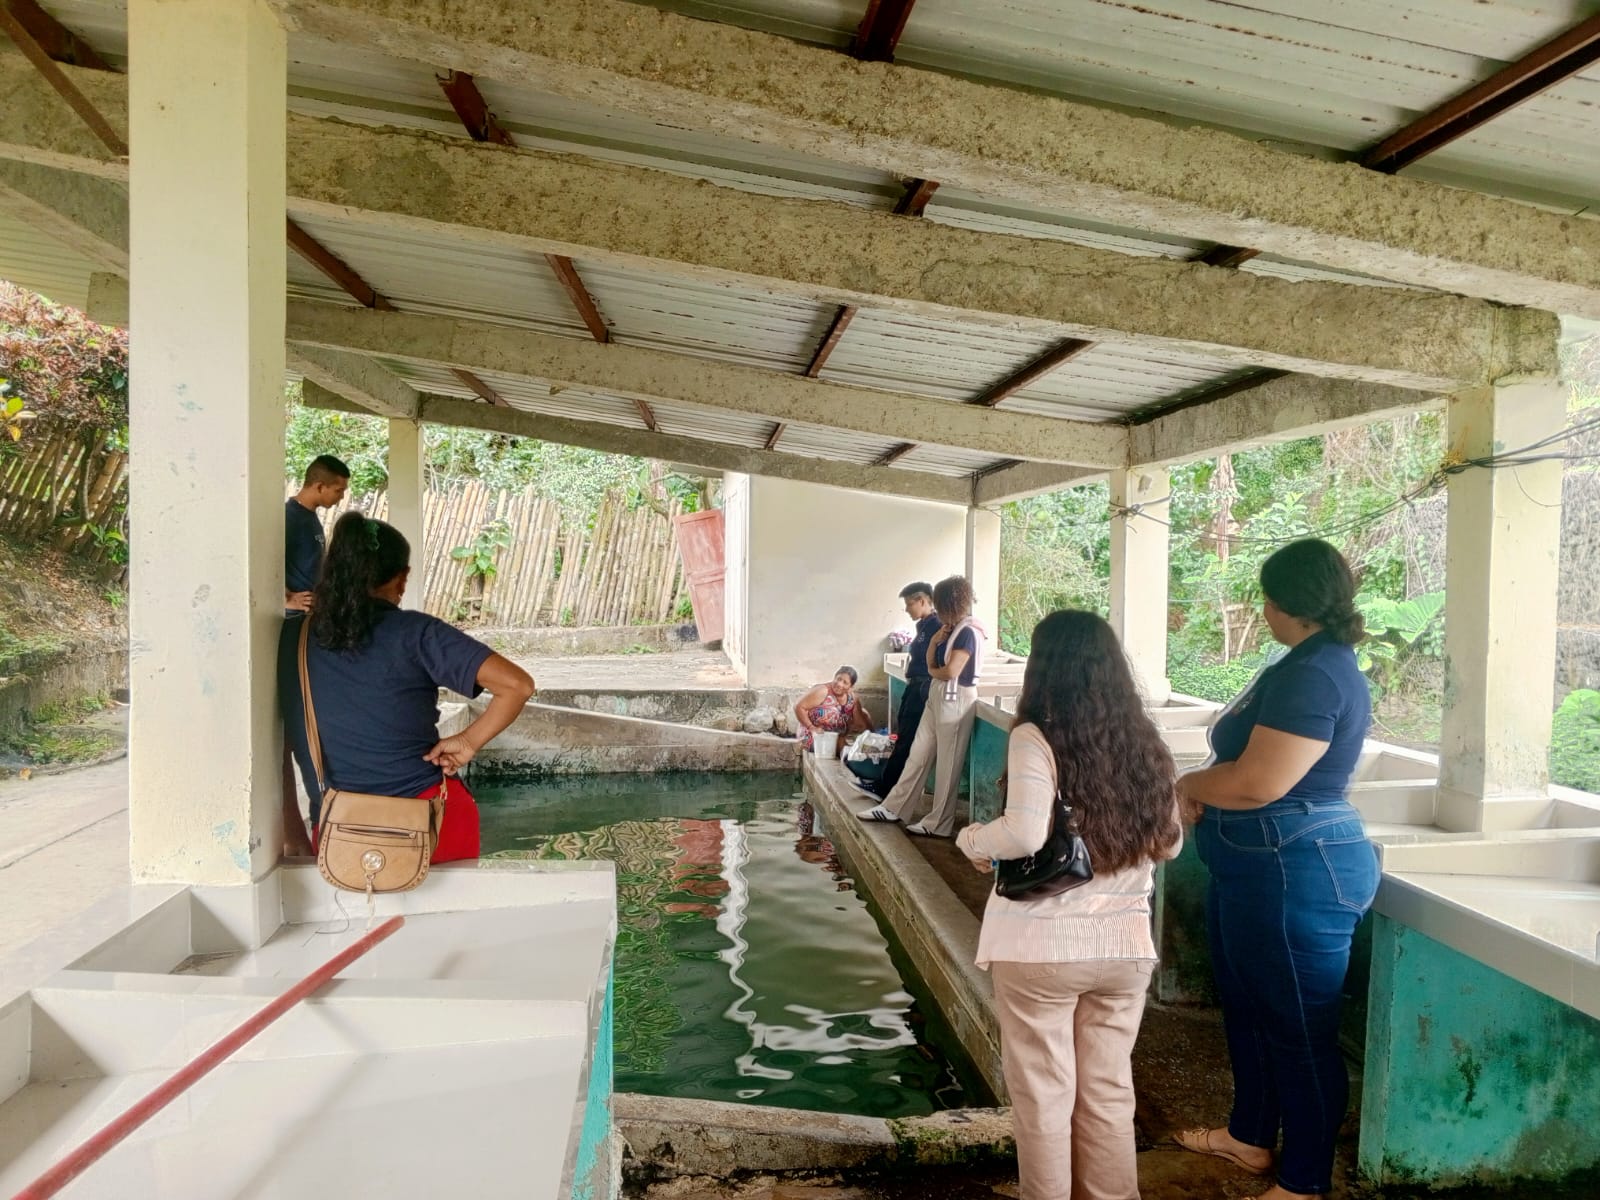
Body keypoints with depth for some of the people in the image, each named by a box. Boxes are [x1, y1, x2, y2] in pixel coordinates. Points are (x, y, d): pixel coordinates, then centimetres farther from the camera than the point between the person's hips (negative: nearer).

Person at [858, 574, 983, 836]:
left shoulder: (968, 632, -16)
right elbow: (931, 663, 11)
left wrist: (932, 671, -2)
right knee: (918, 755, 14)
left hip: (955, 703, -9)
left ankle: (940, 824, 12)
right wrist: (934, 642, -7)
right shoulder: (950, 628, 13)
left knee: (947, 765, 1)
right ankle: (894, 807, 22)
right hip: (937, 700, 9)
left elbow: (951, 671, -23)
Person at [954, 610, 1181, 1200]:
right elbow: (1169, 841, 9)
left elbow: (1025, 834, -25)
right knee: (1108, 1092, 19)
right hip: (1125, 944, 5)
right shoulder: (1144, 741, 2)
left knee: (1044, 1096, 12)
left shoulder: (1036, 738, -14)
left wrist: (971, 839, -6)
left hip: (1042, 945, -5)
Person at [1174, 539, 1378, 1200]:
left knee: (1300, 1034, 6)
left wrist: (1191, 784, -10)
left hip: (1295, 874, -11)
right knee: (1247, 1010, 23)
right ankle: (1250, 1135, 41)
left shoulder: (1314, 675, -23)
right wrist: (1206, 789, 2)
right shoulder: (1311, 664, 11)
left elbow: (1257, 783, -28)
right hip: (1260, 871, 11)